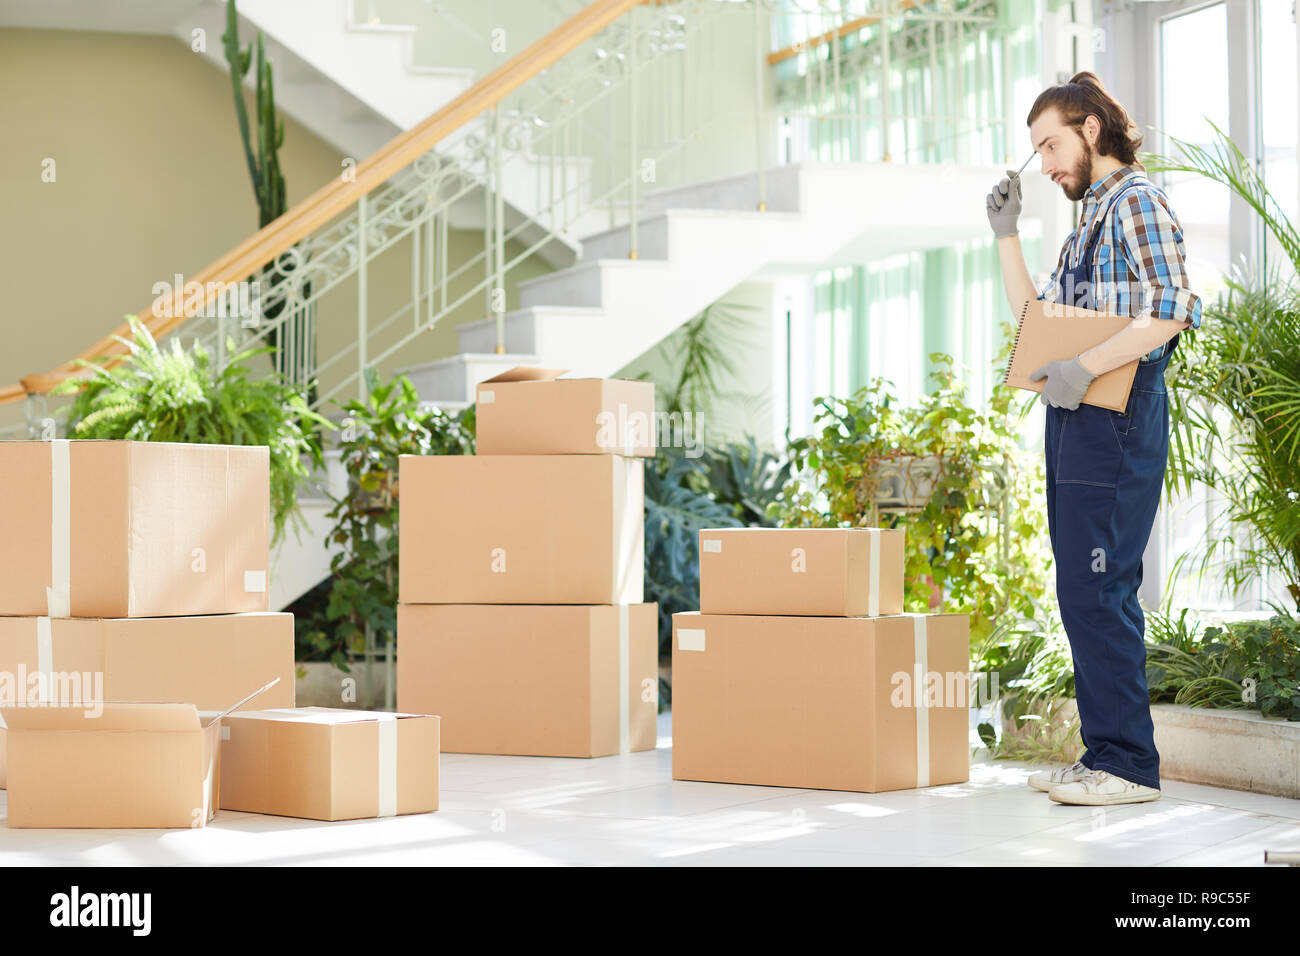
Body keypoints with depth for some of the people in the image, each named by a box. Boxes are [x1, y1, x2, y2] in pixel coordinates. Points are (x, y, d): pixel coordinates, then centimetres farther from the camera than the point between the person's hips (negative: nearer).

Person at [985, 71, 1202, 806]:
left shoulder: (1138, 201, -6)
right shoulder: (1091, 219, 23)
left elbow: (1175, 307, -19)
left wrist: (1088, 367, -25)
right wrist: (1007, 236, 18)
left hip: (1117, 416, -10)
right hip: (1076, 419, 10)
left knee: (1097, 589, -13)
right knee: (1085, 593, 9)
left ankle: (1128, 764, -10)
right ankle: (1105, 753, 13)